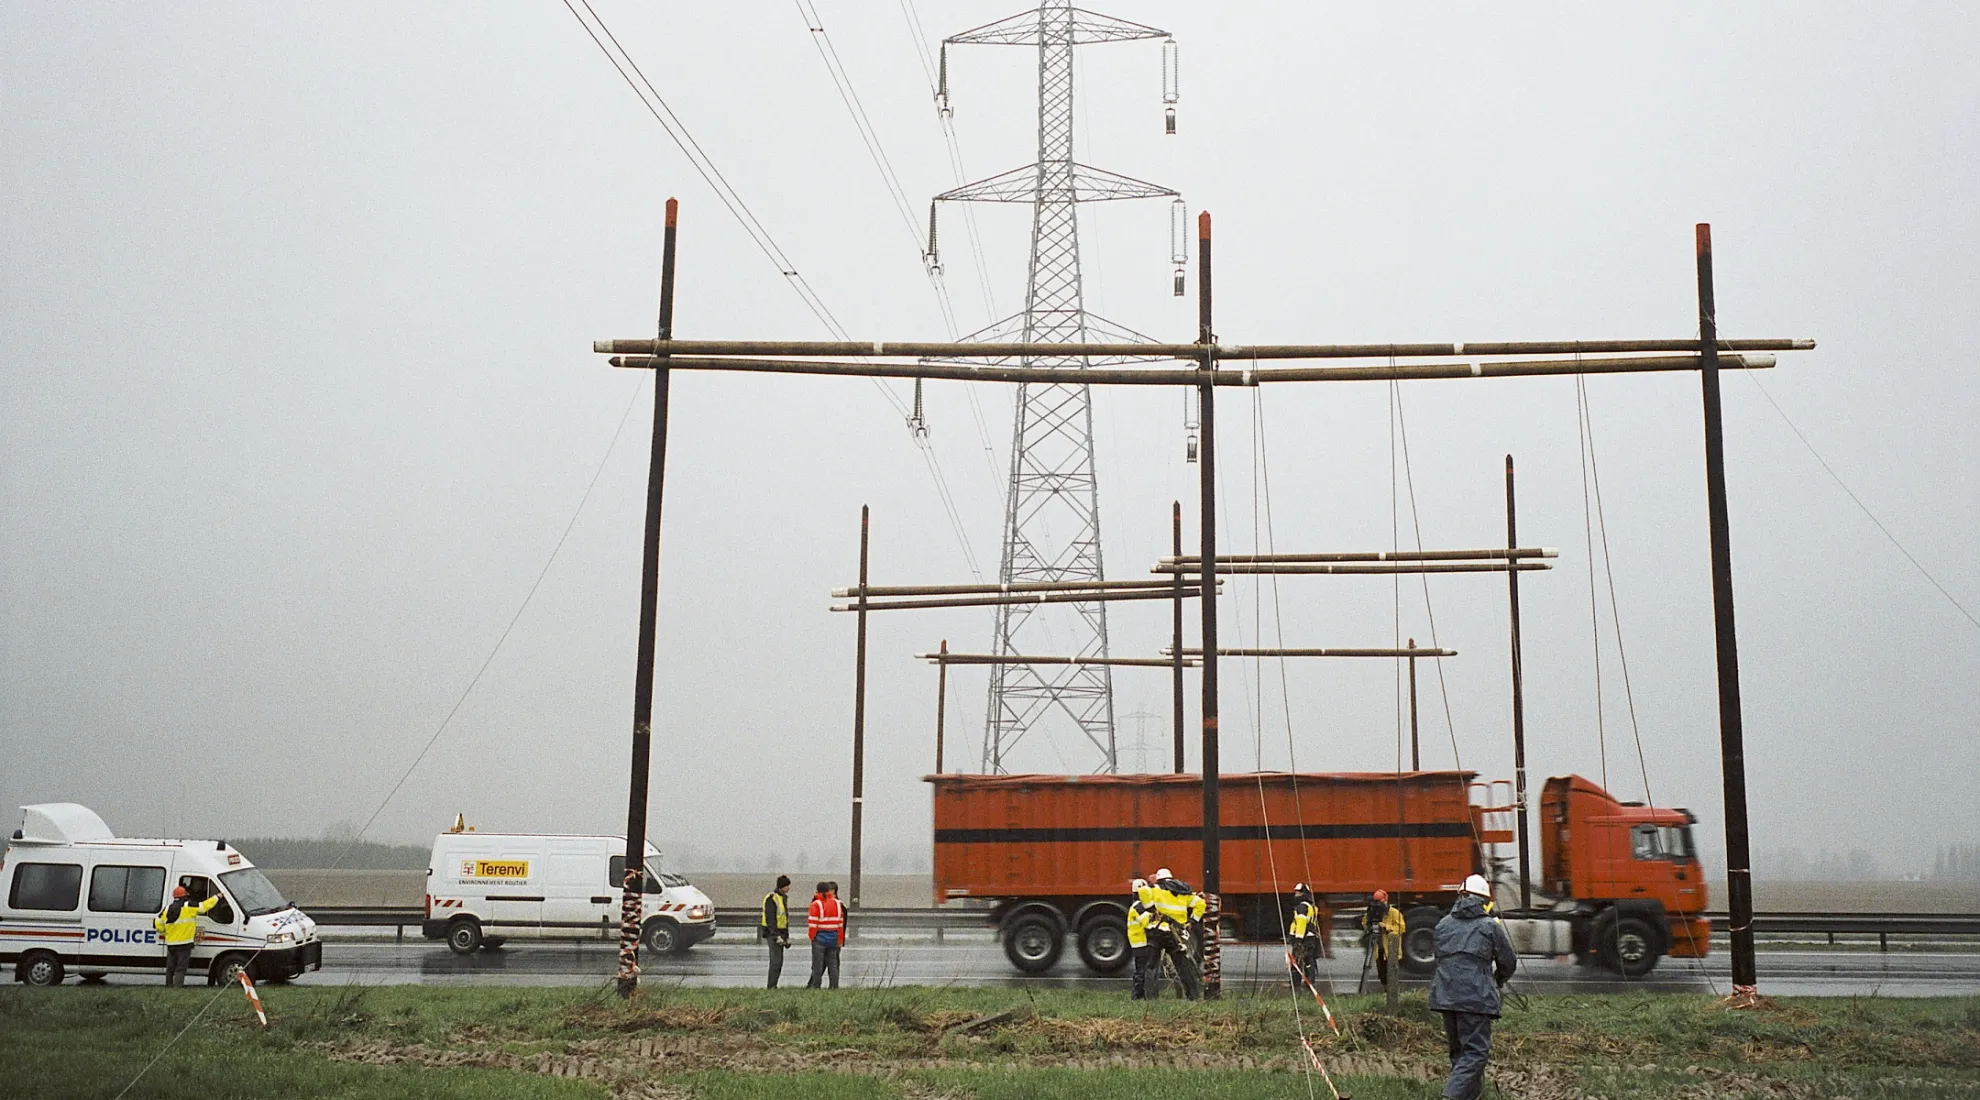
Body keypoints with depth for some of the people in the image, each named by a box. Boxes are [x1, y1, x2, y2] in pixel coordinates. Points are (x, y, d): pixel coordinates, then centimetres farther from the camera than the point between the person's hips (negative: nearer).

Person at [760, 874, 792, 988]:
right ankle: (771, 986, -10)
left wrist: (787, 936, 20)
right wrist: (776, 936, -23)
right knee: (776, 960, -12)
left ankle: (772, 986, 14)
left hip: (780, 932, 9)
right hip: (772, 933, -9)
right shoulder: (771, 898, -15)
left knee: (778, 961, 9)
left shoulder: (784, 898, 15)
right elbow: (770, 919, -20)